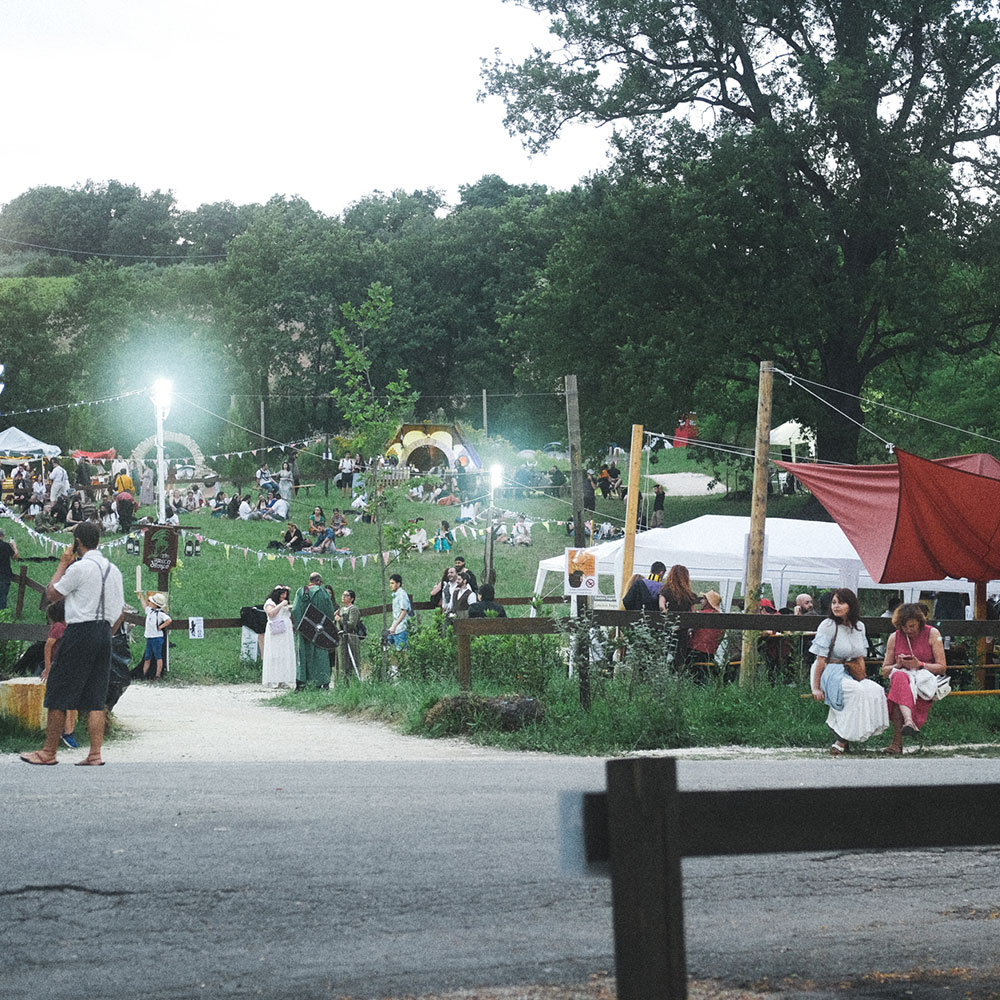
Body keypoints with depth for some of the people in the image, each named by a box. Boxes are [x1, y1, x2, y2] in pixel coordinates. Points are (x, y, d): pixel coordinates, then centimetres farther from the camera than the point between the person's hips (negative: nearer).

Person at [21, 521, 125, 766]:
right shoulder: (113, 570, 12)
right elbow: (120, 611, 15)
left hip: (80, 632, -7)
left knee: (59, 694, 0)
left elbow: (51, 594, -2)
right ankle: (95, 754, 0)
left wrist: (62, 564, 7)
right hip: (104, 632, 7)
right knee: (96, 698, 6)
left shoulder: (80, 567, -11)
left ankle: (48, 752, 2)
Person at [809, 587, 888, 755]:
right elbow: (821, 659, -9)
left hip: (849, 674, 6)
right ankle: (841, 740, -27)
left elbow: (860, 658, 17)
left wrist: (862, 678, 6)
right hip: (830, 674, -6)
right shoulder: (828, 625, -8)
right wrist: (816, 687, -11)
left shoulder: (859, 626, 10)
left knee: (876, 691, -21)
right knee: (857, 692, -34)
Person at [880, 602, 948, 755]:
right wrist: (897, 665, -8)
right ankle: (909, 721, -60)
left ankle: (897, 742, -49)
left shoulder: (932, 634, 4)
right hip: (901, 676, 2)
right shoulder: (894, 637, 12)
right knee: (899, 678, -39)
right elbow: (884, 671, 14)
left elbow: (942, 667, 1)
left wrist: (920, 665, -14)